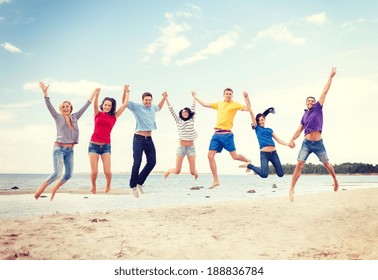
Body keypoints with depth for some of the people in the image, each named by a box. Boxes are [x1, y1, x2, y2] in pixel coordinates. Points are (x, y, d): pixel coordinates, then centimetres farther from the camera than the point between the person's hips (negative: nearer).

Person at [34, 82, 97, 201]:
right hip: (59, 148, -5)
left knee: (68, 175, 4)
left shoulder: (74, 117, 11)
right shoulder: (58, 117, 1)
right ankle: (41, 188, 5)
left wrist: (93, 95, 15)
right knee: (57, 173, -15)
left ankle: (54, 189, 26)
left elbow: (85, 107, 14)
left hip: (70, 150, 5)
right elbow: (49, 106, -10)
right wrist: (45, 92, -22)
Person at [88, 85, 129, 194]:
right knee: (94, 171, -3)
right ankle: (93, 187, 26)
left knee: (107, 171, -7)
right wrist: (97, 94, -30)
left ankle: (108, 186, 23)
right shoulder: (98, 114, 6)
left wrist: (126, 92, 15)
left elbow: (124, 105, 10)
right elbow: (95, 104, -14)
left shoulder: (114, 117, 8)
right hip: (94, 145, -1)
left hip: (106, 146, 1)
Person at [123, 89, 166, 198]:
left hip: (149, 139, 6)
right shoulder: (137, 107, -4)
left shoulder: (153, 107, 13)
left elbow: (159, 107, 36)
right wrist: (125, 92, -20)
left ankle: (139, 183, 17)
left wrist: (164, 98, 26)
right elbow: (124, 102, -5)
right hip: (139, 139, -6)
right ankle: (133, 186, 8)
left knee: (152, 162, 3)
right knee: (137, 163, -6)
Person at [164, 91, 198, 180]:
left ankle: (195, 172, 38)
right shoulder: (178, 121, 6)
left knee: (192, 172, 0)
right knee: (177, 171, -2)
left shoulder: (191, 120, 8)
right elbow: (172, 111, 2)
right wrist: (166, 99, -2)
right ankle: (168, 171, 33)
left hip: (191, 147, 1)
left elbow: (193, 108, 13)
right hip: (181, 147, -1)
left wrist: (194, 97, 19)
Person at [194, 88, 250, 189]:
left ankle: (248, 161, 31)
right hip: (216, 134, 5)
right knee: (210, 156, -4)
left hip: (227, 134, -5)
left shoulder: (235, 104, 4)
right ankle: (216, 180, 3)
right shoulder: (219, 104, 19)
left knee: (235, 156, -4)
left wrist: (246, 97, -17)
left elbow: (248, 109, -7)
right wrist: (195, 97, 30)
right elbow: (205, 104, 28)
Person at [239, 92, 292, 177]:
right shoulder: (257, 128, 7)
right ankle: (249, 165, 5)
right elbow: (251, 111, 3)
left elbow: (279, 140, 20)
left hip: (273, 153, 5)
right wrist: (247, 97, 1)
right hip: (264, 154, -5)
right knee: (264, 175, -21)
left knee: (280, 174, 6)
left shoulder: (269, 130, 19)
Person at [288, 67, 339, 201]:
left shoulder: (318, 108, 3)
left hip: (318, 143, -1)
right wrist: (292, 140, -2)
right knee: (299, 164, -11)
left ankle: (335, 180, 36)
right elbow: (299, 130, 11)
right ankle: (291, 189, -11)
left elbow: (325, 91, 2)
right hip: (306, 143, 1)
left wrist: (331, 77, 3)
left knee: (327, 164, 10)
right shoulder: (304, 115, 12)